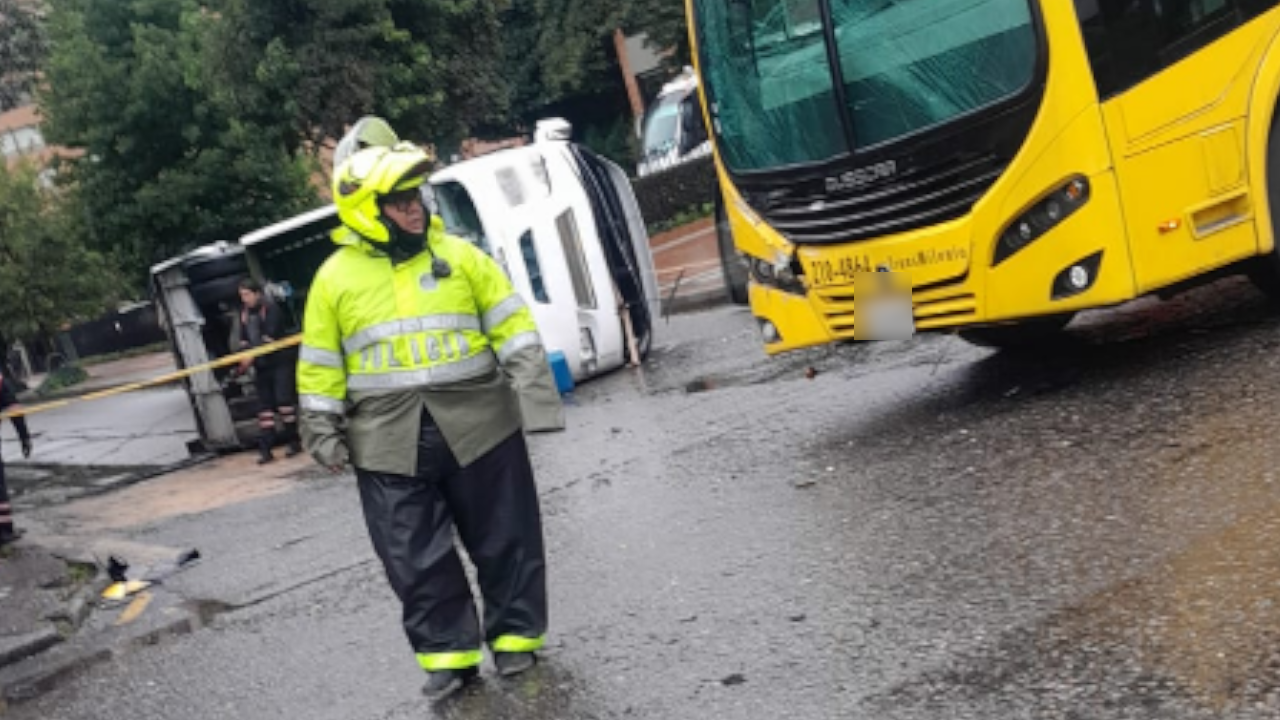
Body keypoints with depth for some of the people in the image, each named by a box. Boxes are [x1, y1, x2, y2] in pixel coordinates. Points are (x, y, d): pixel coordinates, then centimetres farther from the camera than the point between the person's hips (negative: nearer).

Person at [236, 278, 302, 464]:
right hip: (261, 366, 6)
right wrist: (244, 359, -4)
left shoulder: (271, 309, -10)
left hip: (280, 363, -6)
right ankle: (265, 449, 1)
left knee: (283, 400, -9)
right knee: (264, 406, 3)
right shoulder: (244, 313, 11)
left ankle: (294, 441, 3)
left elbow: (269, 338, -18)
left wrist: (251, 357, -22)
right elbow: (244, 339, 12)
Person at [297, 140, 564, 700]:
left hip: (478, 426, 0)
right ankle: (448, 653, 18)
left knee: (504, 540, 7)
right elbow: (319, 367, 8)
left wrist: (534, 394, -5)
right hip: (389, 441, 0)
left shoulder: (458, 256, 3)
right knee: (417, 559, 4)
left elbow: (513, 329, 3)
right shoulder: (336, 277, 2)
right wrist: (322, 432, 4)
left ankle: (516, 637, 23)